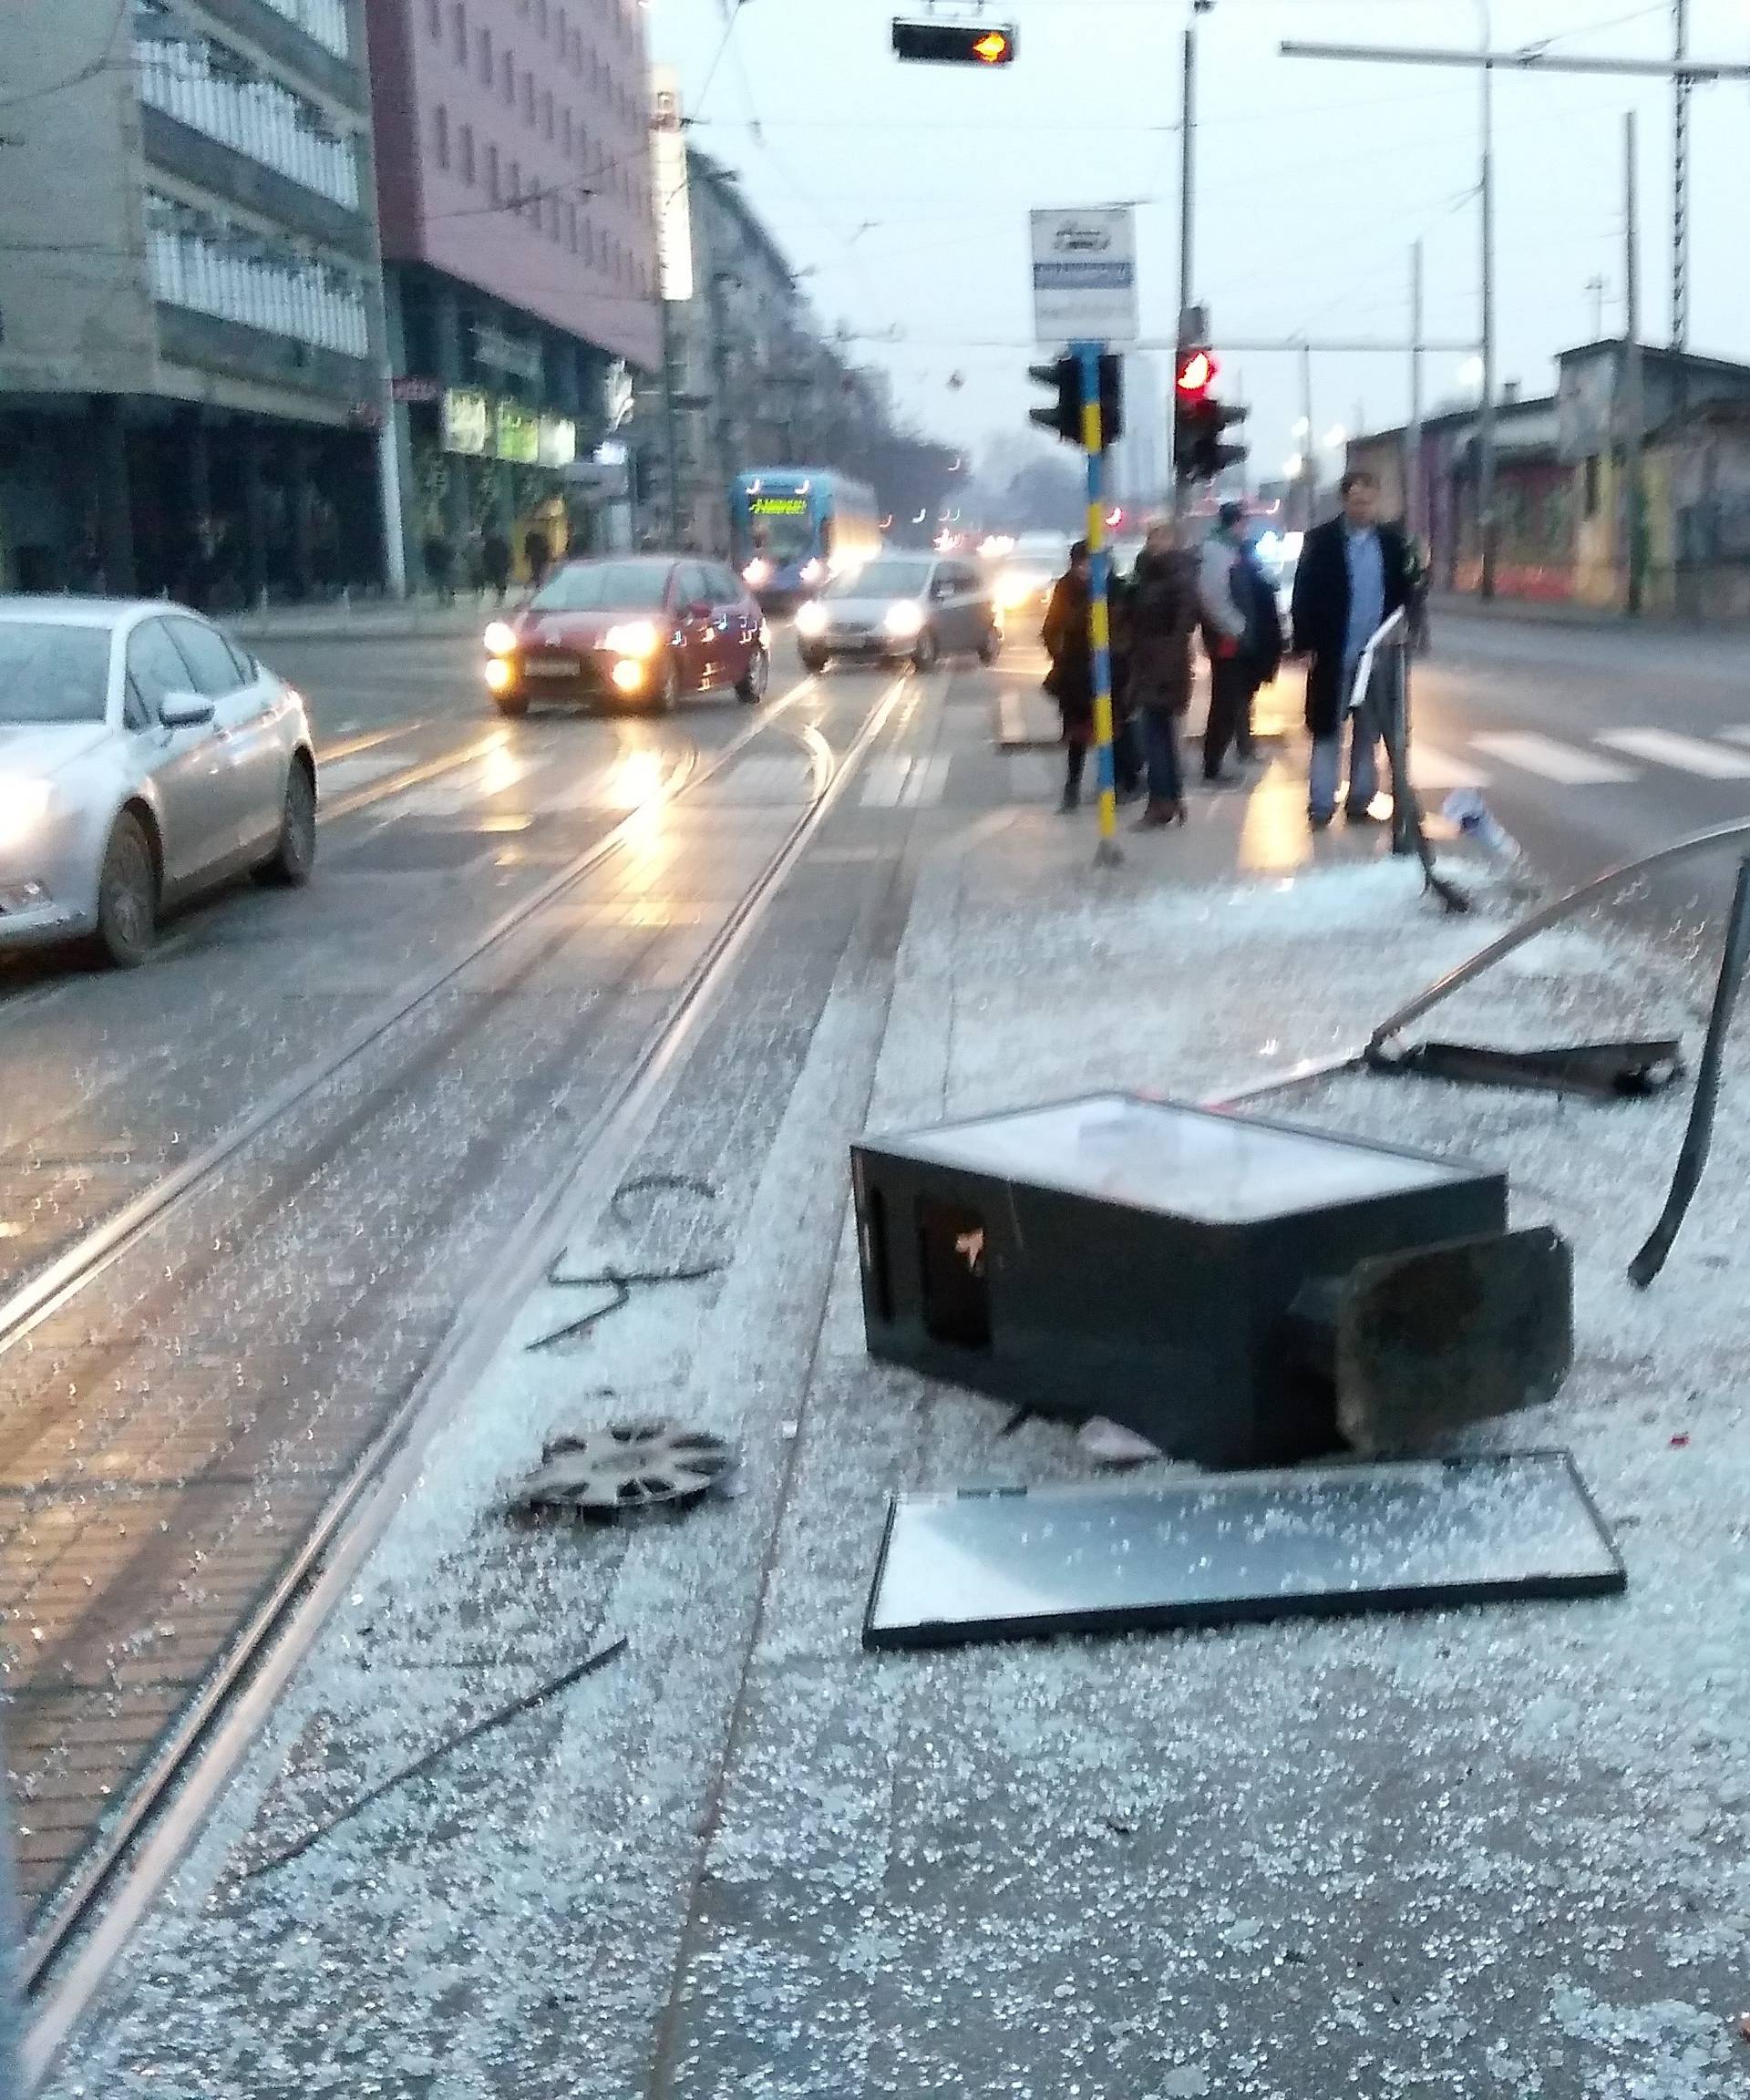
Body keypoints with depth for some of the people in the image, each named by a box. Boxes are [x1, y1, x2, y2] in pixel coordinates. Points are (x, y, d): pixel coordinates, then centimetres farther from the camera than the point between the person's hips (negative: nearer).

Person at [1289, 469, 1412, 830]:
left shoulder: (1391, 540, 4)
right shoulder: (1321, 540, -3)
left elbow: (1402, 591, 7)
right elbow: (1304, 595, -5)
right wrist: (1305, 645, -10)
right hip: (1333, 653, -3)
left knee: (1369, 732, 9)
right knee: (1327, 729, 2)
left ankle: (1360, 801, 17)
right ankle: (1321, 805, 5)